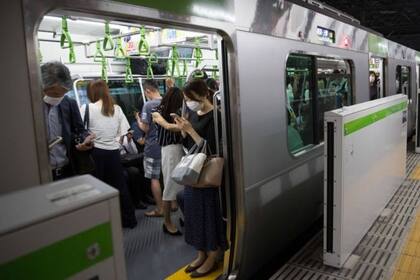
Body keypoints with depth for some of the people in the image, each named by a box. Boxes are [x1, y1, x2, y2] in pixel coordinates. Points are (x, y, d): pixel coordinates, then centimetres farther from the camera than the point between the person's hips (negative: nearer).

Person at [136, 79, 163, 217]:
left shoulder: (148, 105, -15)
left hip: (153, 147, -6)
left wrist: (138, 119, 4)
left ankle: (159, 209, 11)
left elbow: (145, 128, -15)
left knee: (154, 179, 4)